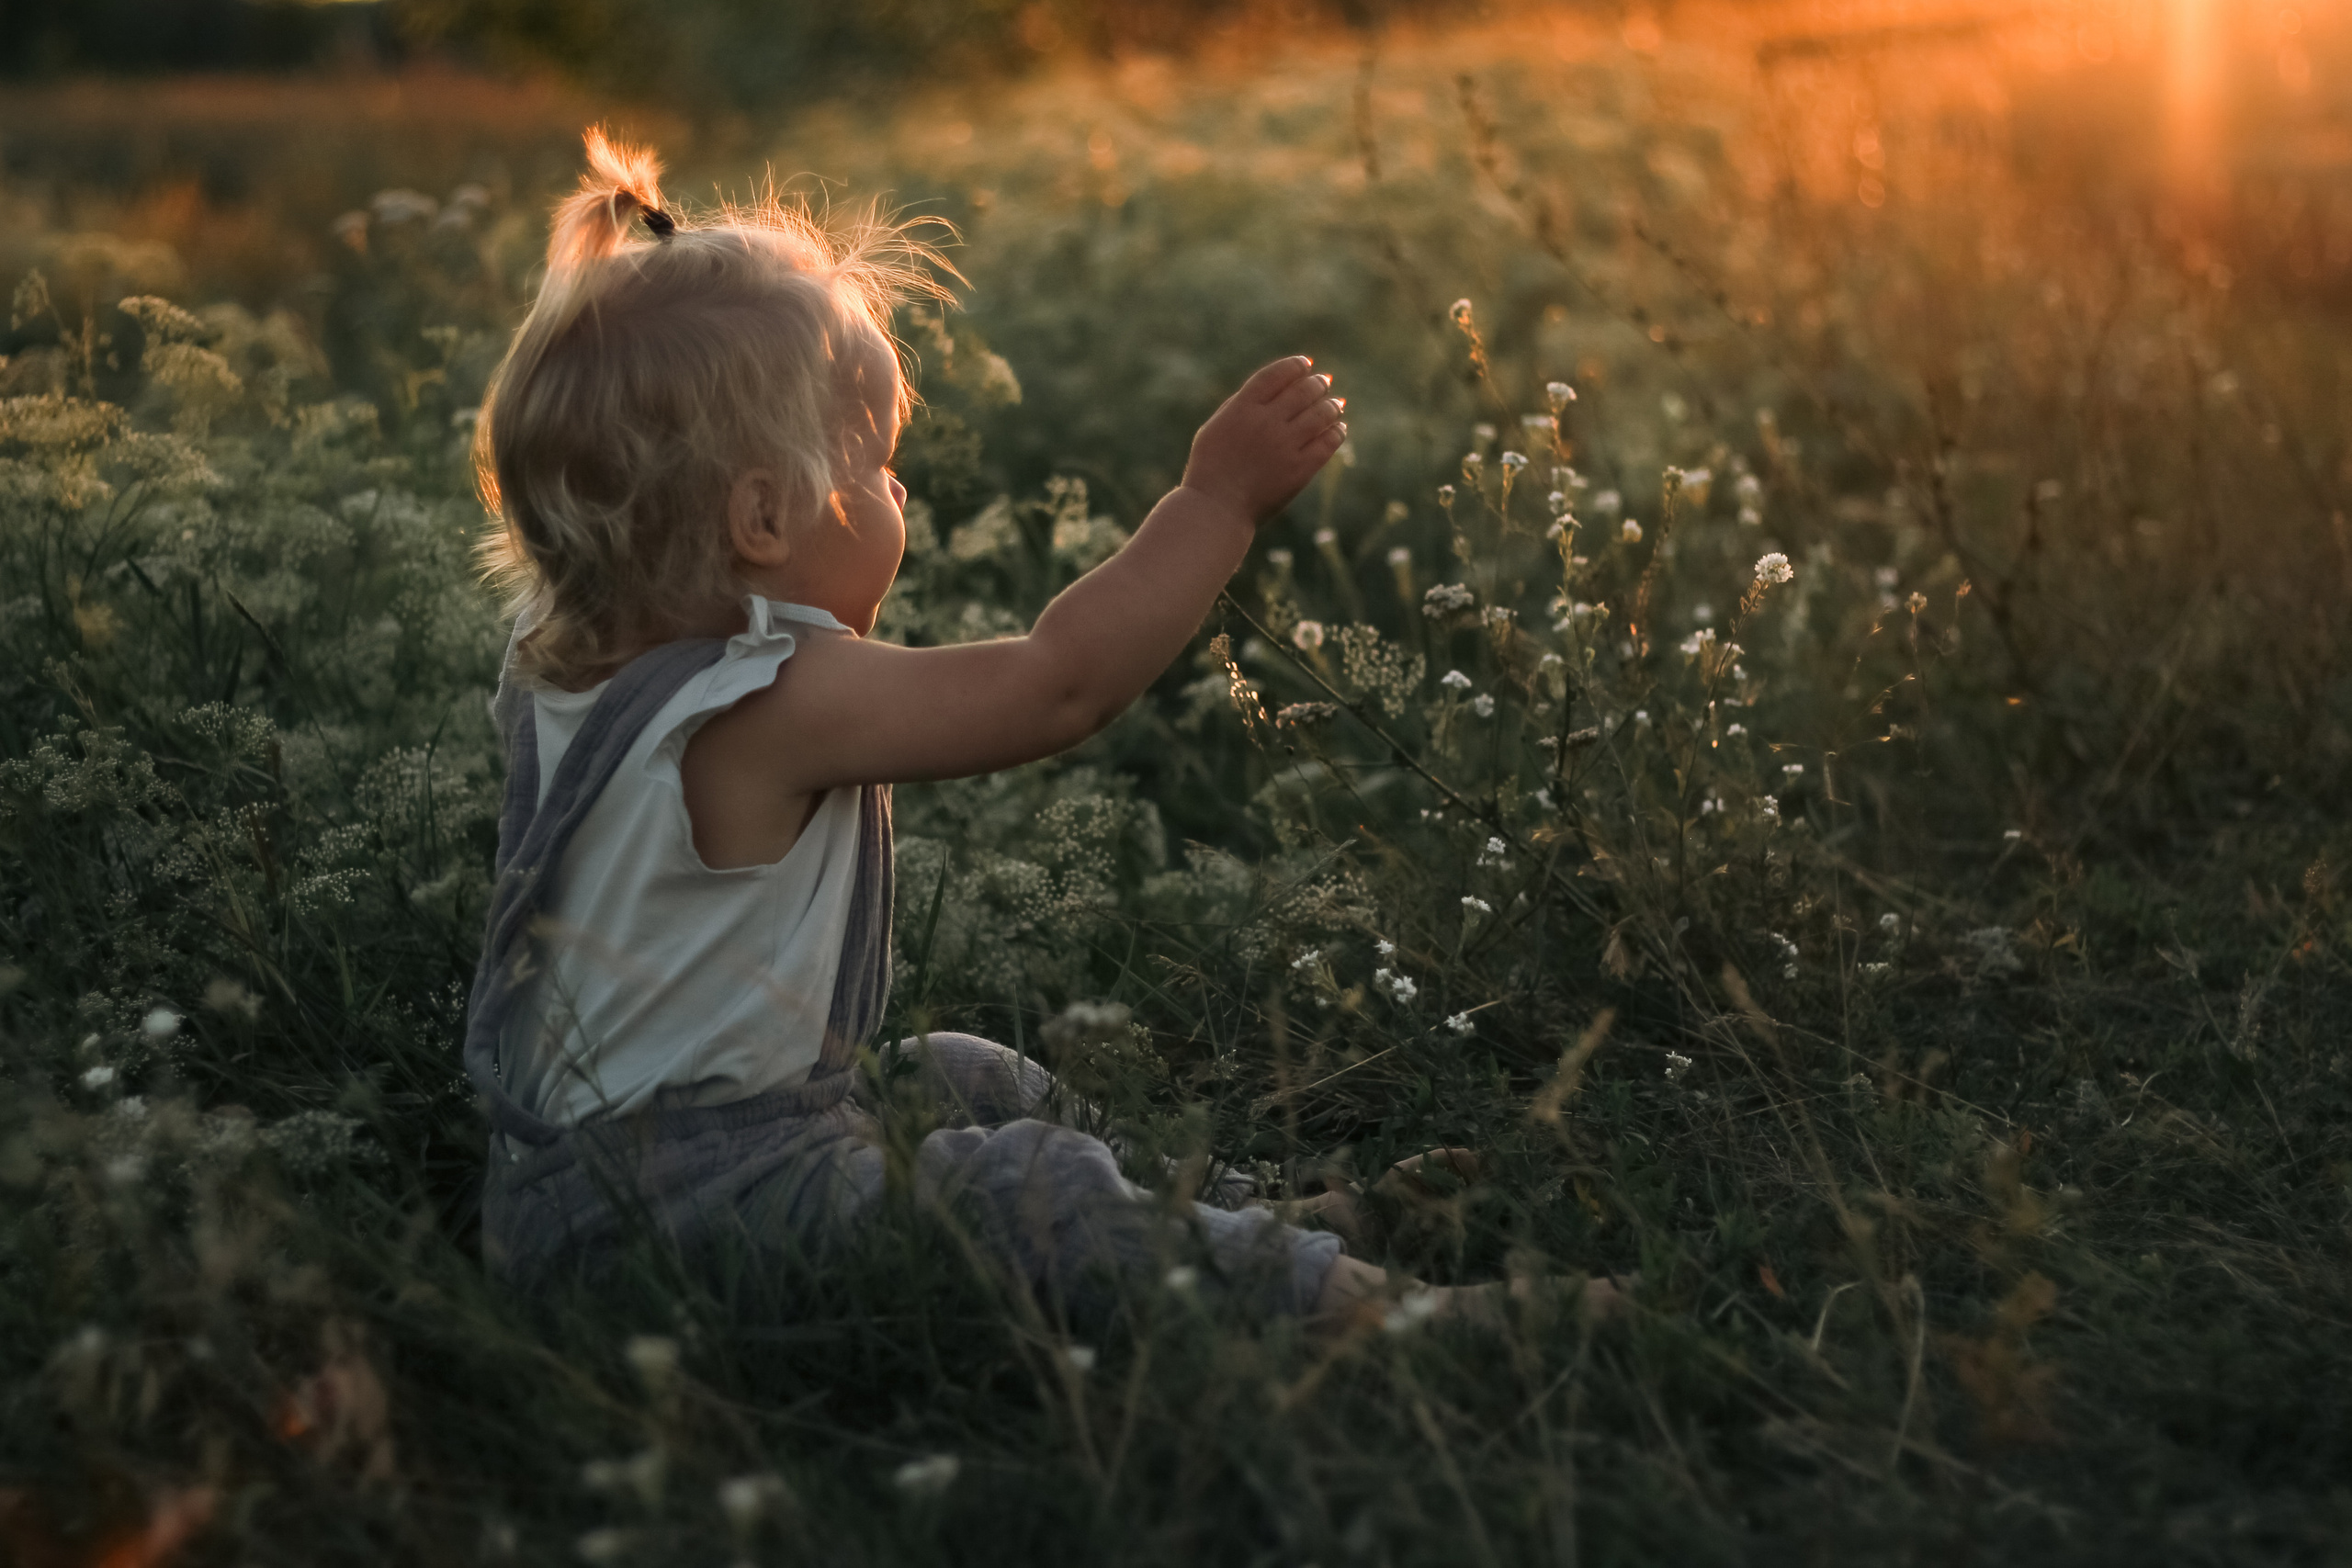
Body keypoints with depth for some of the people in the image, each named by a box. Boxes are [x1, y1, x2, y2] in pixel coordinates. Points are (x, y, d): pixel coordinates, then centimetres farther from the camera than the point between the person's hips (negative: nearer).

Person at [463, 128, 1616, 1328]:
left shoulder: (557, 663, 1)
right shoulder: (769, 703, -27)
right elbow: (1059, 684, -23)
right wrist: (1220, 499, -15)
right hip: (707, 1201, -10)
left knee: (979, 1085, 21)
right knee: (1035, 1197, -19)